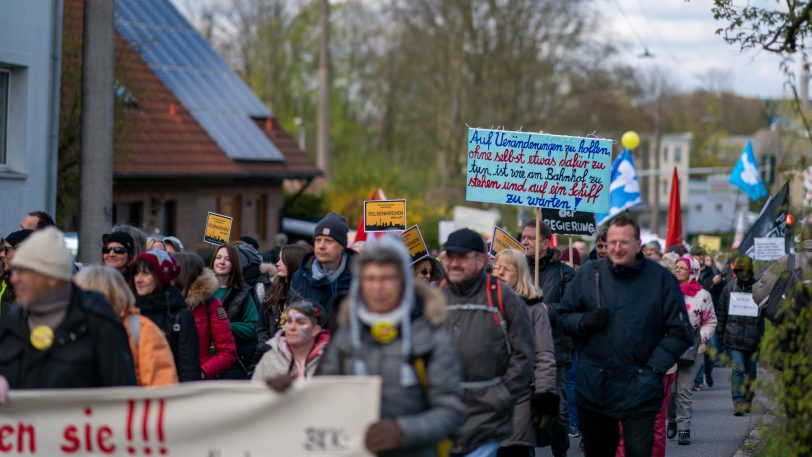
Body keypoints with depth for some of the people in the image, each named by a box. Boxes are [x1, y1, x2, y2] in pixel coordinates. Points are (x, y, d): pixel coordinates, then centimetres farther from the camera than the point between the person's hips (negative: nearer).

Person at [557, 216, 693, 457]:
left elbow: (679, 333, -1)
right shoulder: (589, 274, 3)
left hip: (639, 392, -3)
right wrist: (585, 322, -10)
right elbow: (564, 315, 12)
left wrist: (653, 369, -11)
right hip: (592, 388, 3)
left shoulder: (661, 279, -3)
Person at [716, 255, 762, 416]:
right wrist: (720, 333, 10)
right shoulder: (729, 288, 6)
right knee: (738, 369, -10)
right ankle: (738, 402, -13)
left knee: (751, 371, 10)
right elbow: (721, 312, 12)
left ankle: (748, 400, 24)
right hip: (733, 338, 0)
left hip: (753, 340, 0)